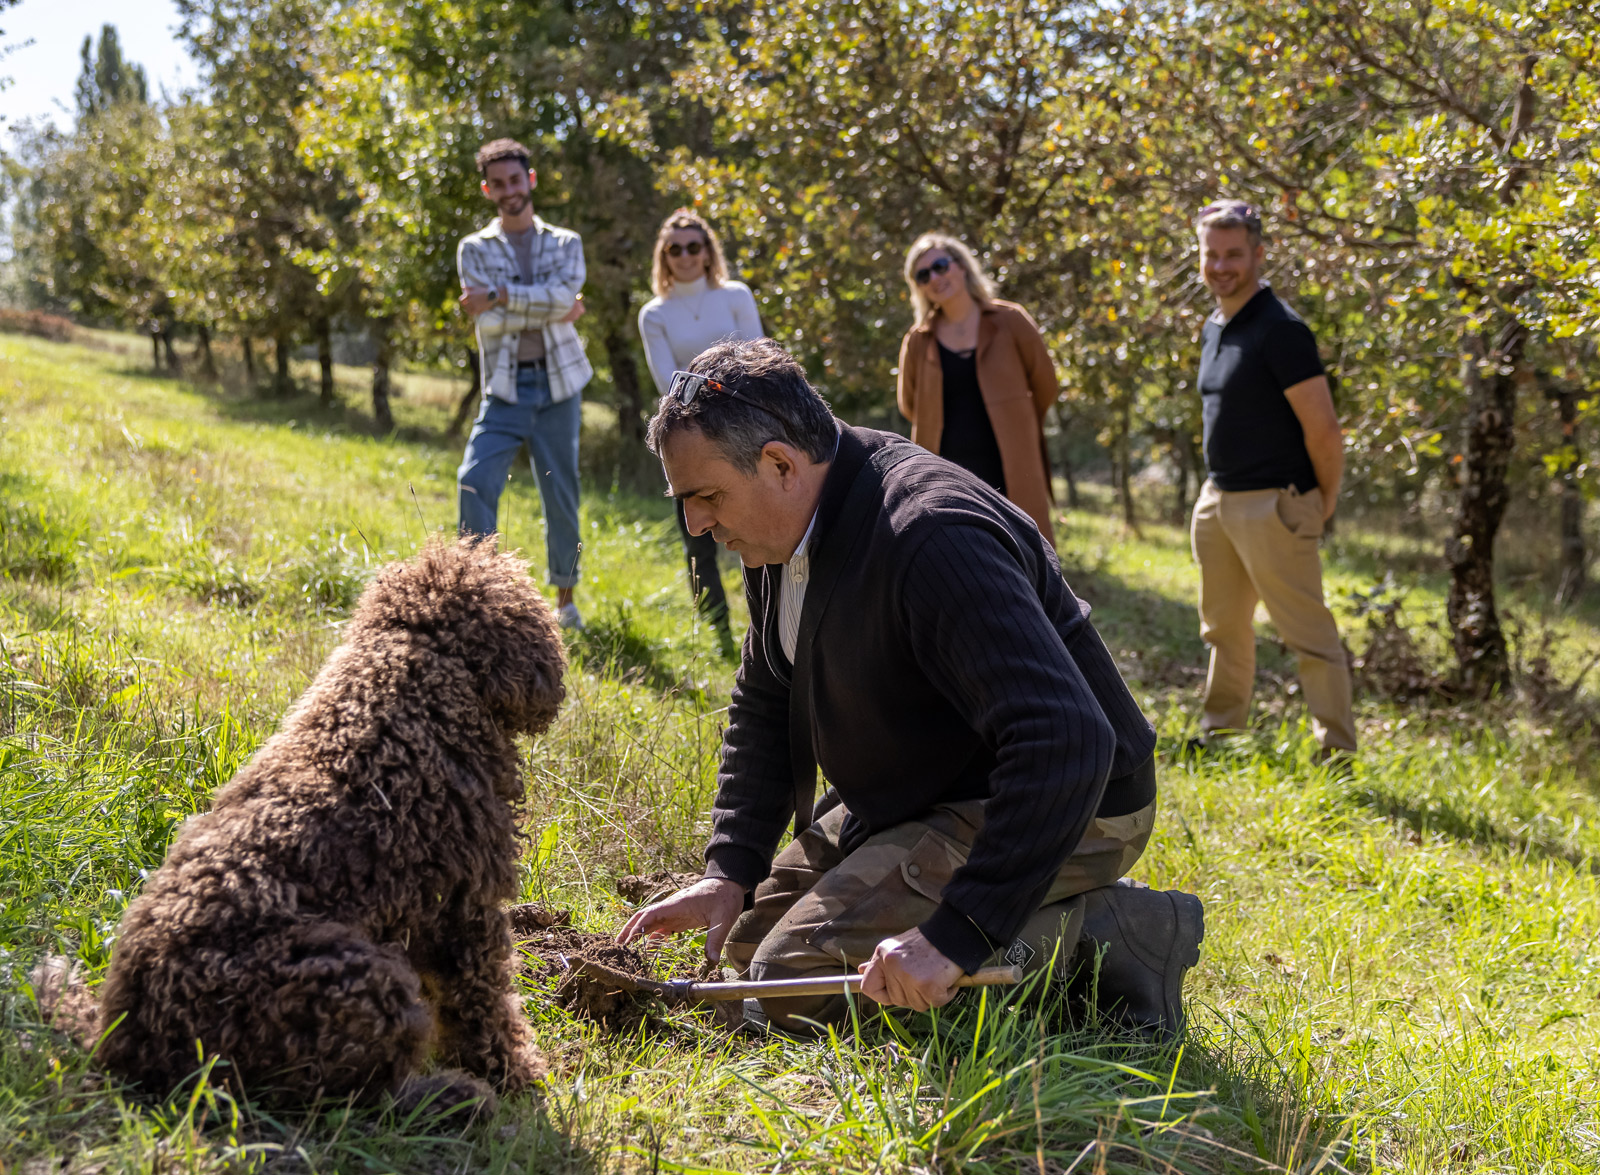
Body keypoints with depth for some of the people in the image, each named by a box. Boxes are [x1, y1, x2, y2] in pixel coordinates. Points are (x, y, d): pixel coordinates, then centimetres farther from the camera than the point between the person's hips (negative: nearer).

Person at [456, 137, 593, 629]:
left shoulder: (565, 244, 9)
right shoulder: (474, 248, 6)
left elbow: (563, 296, -12)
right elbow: (488, 321, -8)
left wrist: (499, 296, -15)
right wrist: (551, 310, -10)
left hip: (558, 388, 1)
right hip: (504, 390, -1)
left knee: (562, 496, 6)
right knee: (475, 481, -20)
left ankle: (565, 597, 22)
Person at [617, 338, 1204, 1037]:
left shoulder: (929, 539, -31)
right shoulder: (789, 527, 0)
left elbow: (1068, 743, -40)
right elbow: (764, 706, 14)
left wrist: (954, 936, -42)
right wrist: (730, 871, 1)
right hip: (924, 797, 10)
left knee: (793, 980, -20)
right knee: (750, 937, 14)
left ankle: (1095, 936, -13)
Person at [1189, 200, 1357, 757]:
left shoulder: (1280, 330, -16)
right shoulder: (1213, 329, 12)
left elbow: (1322, 428, -17)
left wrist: (1325, 499, -8)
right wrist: (1219, 489, 20)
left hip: (1271, 503, -9)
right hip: (1217, 500, 9)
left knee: (1308, 633, -5)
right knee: (1224, 628, 18)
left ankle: (1338, 750, 2)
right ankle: (1221, 731, 31)